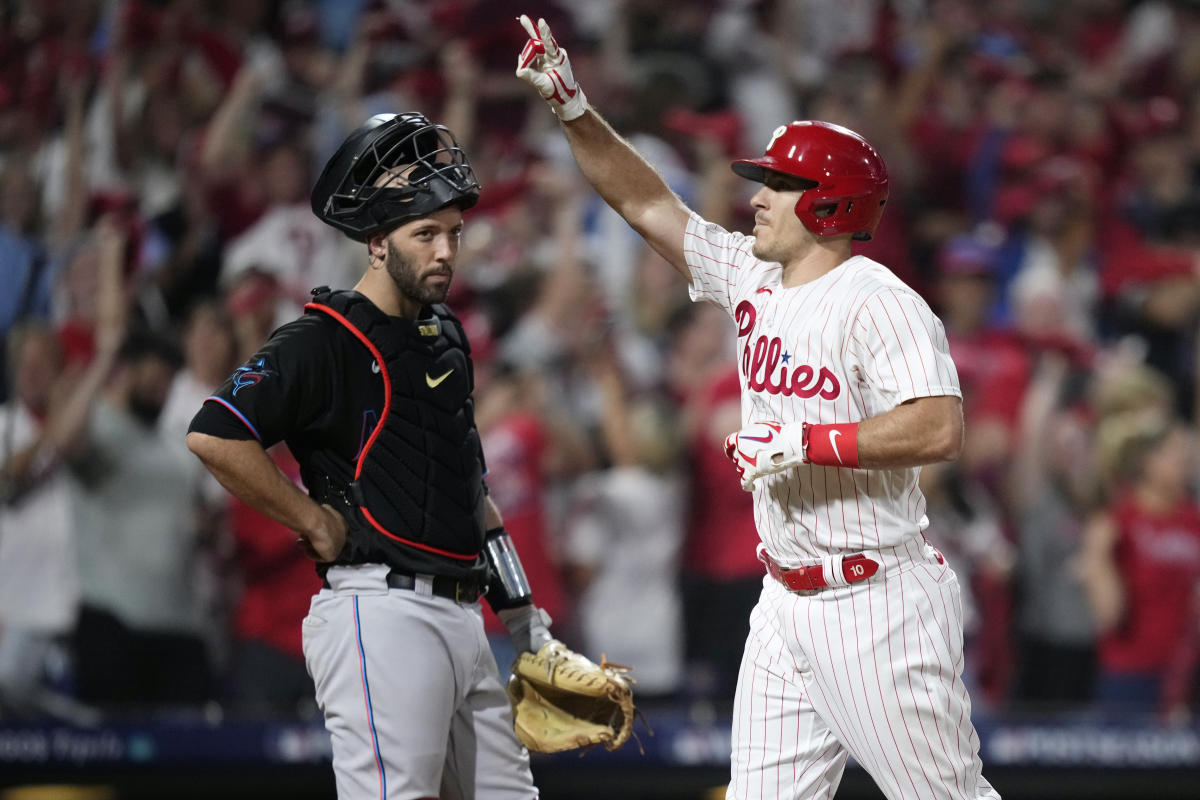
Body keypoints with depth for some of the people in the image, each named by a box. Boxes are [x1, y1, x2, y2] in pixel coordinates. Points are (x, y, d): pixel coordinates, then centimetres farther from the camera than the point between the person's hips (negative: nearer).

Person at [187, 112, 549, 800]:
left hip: (460, 615, 9)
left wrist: (519, 602, 23)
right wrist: (319, 525, -12)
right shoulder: (327, 341, -8)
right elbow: (214, 435, -20)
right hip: (380, 610, -9)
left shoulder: (446, 337, 19)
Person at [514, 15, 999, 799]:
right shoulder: (751, 279, 11)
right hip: (787, 607, 8)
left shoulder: (877, 301, -14)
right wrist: (573, 107, 9)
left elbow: (940, 429, -25)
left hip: (877, 607, -8)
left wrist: (808, 442, -24)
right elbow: (646, 202, 18)